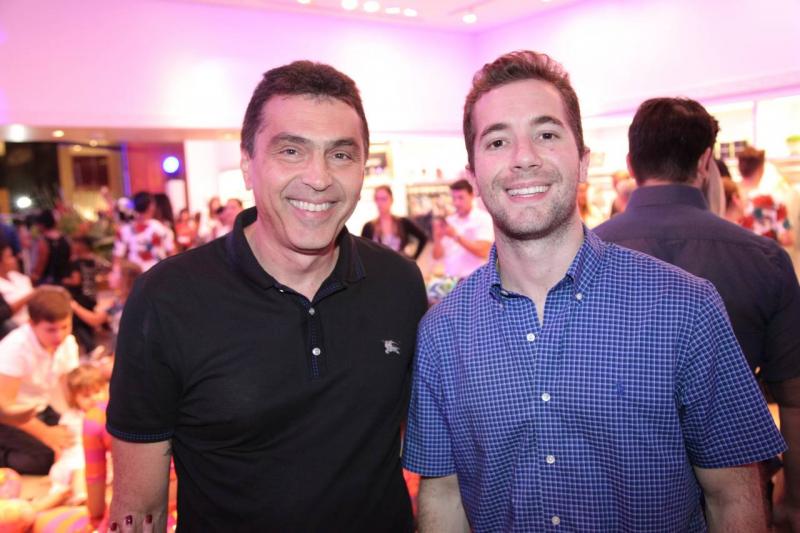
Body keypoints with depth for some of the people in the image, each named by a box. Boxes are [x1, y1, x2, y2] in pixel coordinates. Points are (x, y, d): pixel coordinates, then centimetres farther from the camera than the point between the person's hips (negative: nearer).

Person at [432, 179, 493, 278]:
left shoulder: (483, 218, -1)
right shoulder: (448, 221, 10)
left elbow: (483, 252, -14)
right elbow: (437, 255, 8)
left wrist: (456, 236, -18)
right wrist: (437, 238, -12)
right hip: (450, 279, 4)